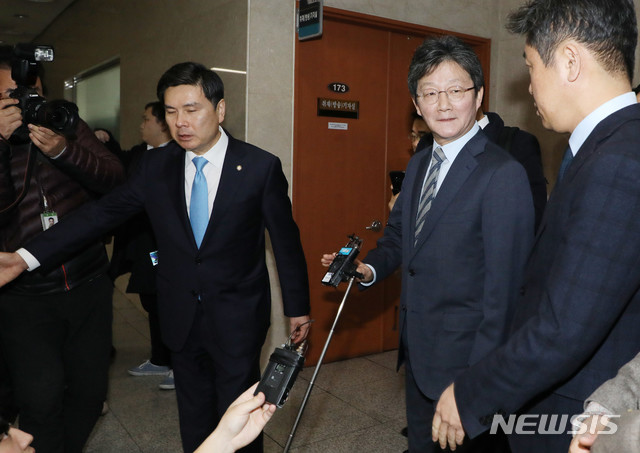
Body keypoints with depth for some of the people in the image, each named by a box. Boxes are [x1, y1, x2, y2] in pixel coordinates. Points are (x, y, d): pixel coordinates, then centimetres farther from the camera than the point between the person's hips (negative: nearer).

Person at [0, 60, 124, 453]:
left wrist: (62, 151, -25)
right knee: (41, 399, -5)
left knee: (90, 389, 11)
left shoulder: (70, 128, 4)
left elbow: (116, 181, -10)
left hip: (88, 285, 2)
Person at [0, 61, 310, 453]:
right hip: (182, 318, 4)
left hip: (238, 318, -3)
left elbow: (286, 239, -6)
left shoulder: (261, 166, -11)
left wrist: (298, 307, 0)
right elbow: (103, 212, -4)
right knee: (193, 419, 19)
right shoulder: (155, 167, -2)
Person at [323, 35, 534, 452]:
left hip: (465, 357, -8)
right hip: (417, 349, 8)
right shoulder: (418, 164, 6)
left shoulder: (503, 174, -20)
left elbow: (504, 287, -22)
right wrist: (370, 268, -4)